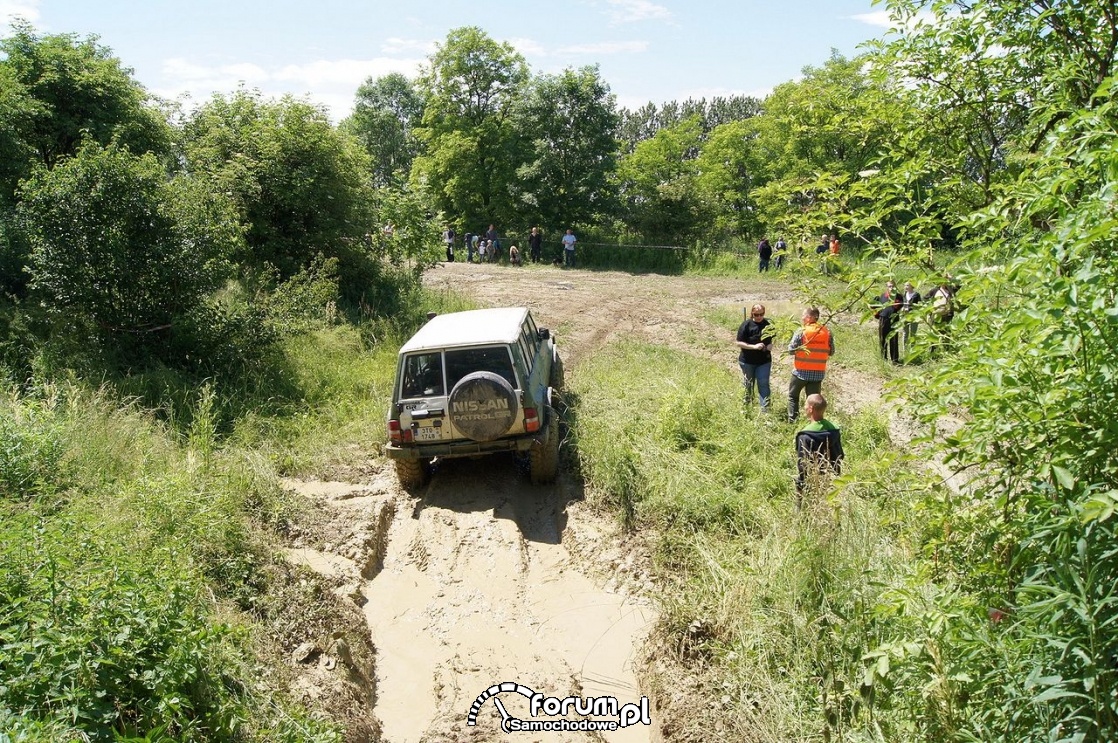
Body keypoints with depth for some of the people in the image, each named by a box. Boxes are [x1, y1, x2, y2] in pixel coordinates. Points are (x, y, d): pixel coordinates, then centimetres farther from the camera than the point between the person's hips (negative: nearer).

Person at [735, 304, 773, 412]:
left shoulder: (768, 324, 1)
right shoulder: (746, 325, -10)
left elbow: (771, 339, 16)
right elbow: (739, 343, -11)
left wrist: (770, 345, -7)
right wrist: (754, 346, -23)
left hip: (764, 361, 2)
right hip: (747, 361, -2)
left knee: (763, 384, -5)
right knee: (748, 386, 11)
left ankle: (765, 409, -5)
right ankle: (746, 408, 28)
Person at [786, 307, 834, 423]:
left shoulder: (801, 331, -12)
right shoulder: (827, 332, -1)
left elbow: (791, 350, -10)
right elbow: (831, 352, 4)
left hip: (801, 371, -2)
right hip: (818, 373, 3)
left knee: (793, 396, 15)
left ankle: (792, 421, 9)